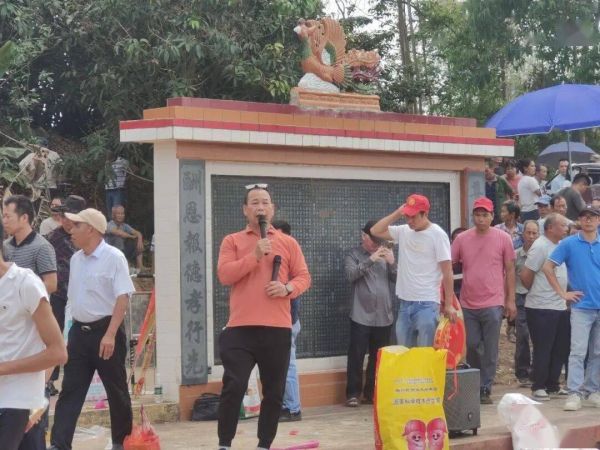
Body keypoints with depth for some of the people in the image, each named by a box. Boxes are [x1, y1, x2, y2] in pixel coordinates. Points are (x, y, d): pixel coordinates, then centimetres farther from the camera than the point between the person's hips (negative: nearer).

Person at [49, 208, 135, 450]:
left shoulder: (113, 258, -11)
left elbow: (122, 298, -17)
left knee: (116, 391, 6)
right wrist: (72, 333, 18)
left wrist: (110, 334, -24)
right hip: (79, 331, 6)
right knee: (70, 391, 0)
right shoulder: (76, 259, 11)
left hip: (105, 332, -6)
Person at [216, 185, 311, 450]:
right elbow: (224, 275, -7)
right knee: (233, 387, -7)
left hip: (277, 329, 2)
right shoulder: (232, 241, 7)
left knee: (274, 392, 7)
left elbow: (304, 277, 9)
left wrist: (288, 288, -12)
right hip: (240, 328, -2)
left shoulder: (288, 243, 11)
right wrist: (255, 256, -14)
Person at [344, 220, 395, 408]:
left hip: (384, 316, 4)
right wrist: (370, 260, -18)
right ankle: (353, 394, 2)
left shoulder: (385, 253, 15)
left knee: (378, 357, 6)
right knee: (356, 356, -4)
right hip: (361, 315, -4)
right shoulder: (354, 255, 4)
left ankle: (372, 393, 14)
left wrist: (392, 263, -7)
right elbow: (350, 274, -13)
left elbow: (397, 278, 10)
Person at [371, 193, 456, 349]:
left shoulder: (437, 234, -9)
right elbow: (375, 231, 7)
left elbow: (447, 272, -8)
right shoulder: (403, 231, 7)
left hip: (427, 303, -6)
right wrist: (396, 214, -1)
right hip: (405, 302, 6)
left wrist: (448, 304, -9)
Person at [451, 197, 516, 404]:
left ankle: (485, 389, 8)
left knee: (490, 349, 0)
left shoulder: (503, 238, 0)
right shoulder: (462, 239, 4)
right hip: (468, 304, 2)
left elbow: (510, 270, 3)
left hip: (493, 303, -2)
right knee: (471, 346, 9)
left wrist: (511, 300, 1)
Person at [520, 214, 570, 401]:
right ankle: (539, 387, 7)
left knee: (561, 349, 11)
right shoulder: (540, 247, -13)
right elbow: (525, 276, -13)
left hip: (561, 306, 8)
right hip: (542, 308, -8)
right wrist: (537, 292, 2)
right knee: (543, 349, -2)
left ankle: (552, 385, 23)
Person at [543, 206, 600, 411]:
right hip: (581, 306, -3)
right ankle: (574, 393, -10)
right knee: (578, 351, -10)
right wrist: (563, 293, -3)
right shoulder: (569, 244, -2)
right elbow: (547, 267, -1)